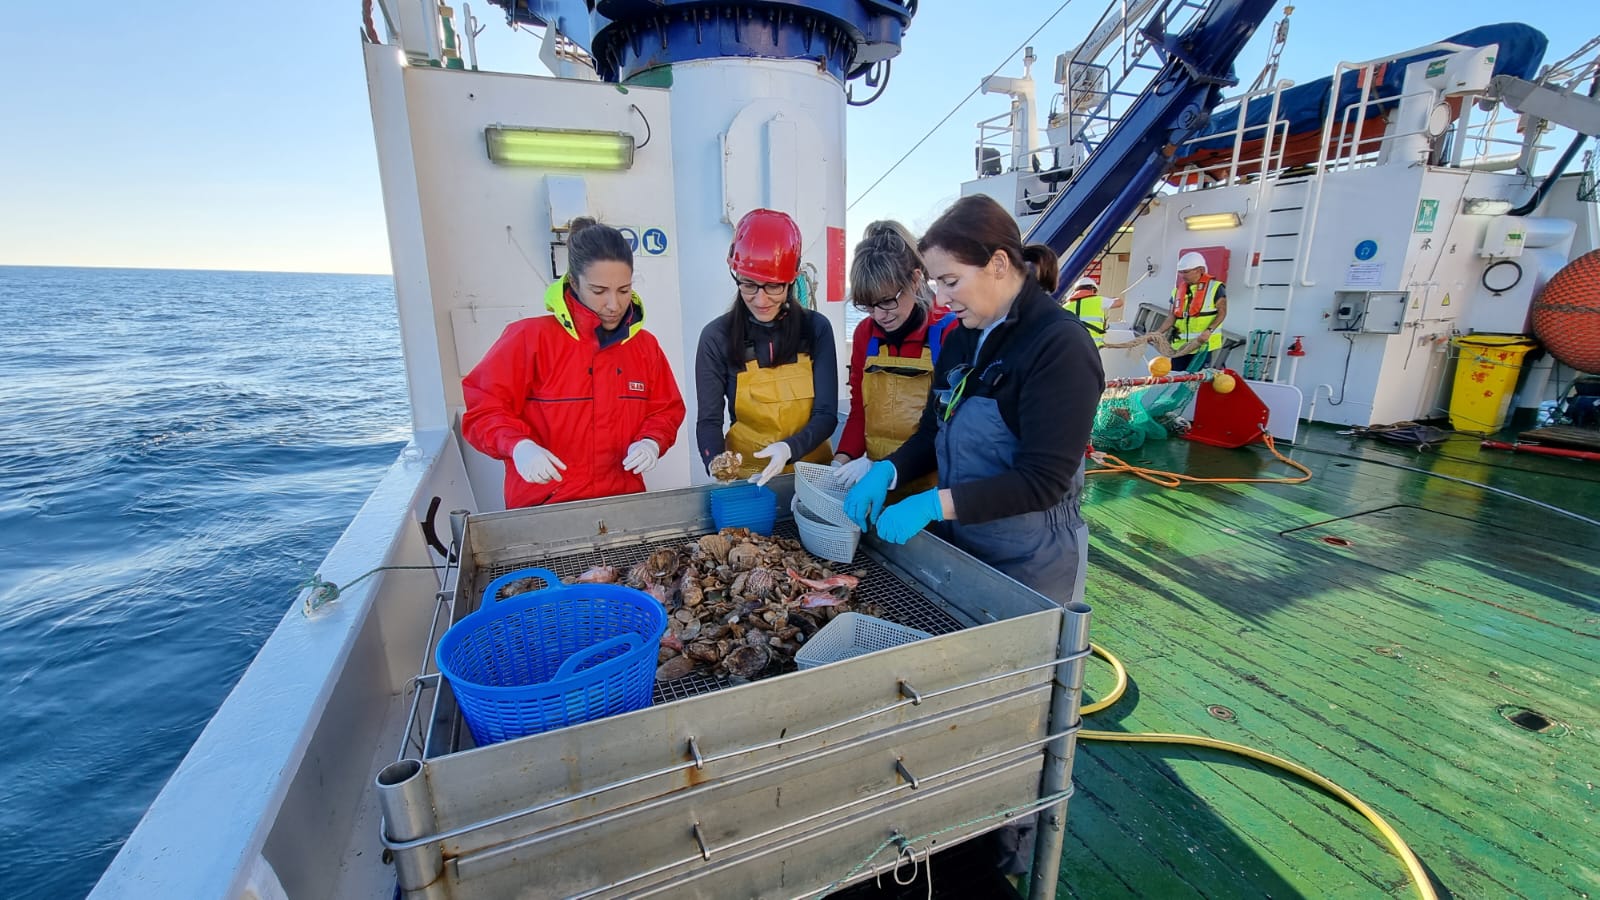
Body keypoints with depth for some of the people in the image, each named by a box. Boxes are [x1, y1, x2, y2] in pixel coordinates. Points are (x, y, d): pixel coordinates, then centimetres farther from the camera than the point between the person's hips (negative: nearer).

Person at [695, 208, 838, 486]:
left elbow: (826, 415, -3)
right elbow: (709, 420, -2)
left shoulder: (816, 328, -2)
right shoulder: (717, 336, -3)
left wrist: (789, 449, -21)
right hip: (745, 476, 0)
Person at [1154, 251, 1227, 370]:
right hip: (1180, 344, 5)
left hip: (1203, 344, -5)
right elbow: (1172, 316, 10)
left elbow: (1222, 312, -4)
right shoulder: (1178, 290, 13)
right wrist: (1160, 332, -5)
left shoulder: (1215, 287, -1)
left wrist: (1209, 330, -19)